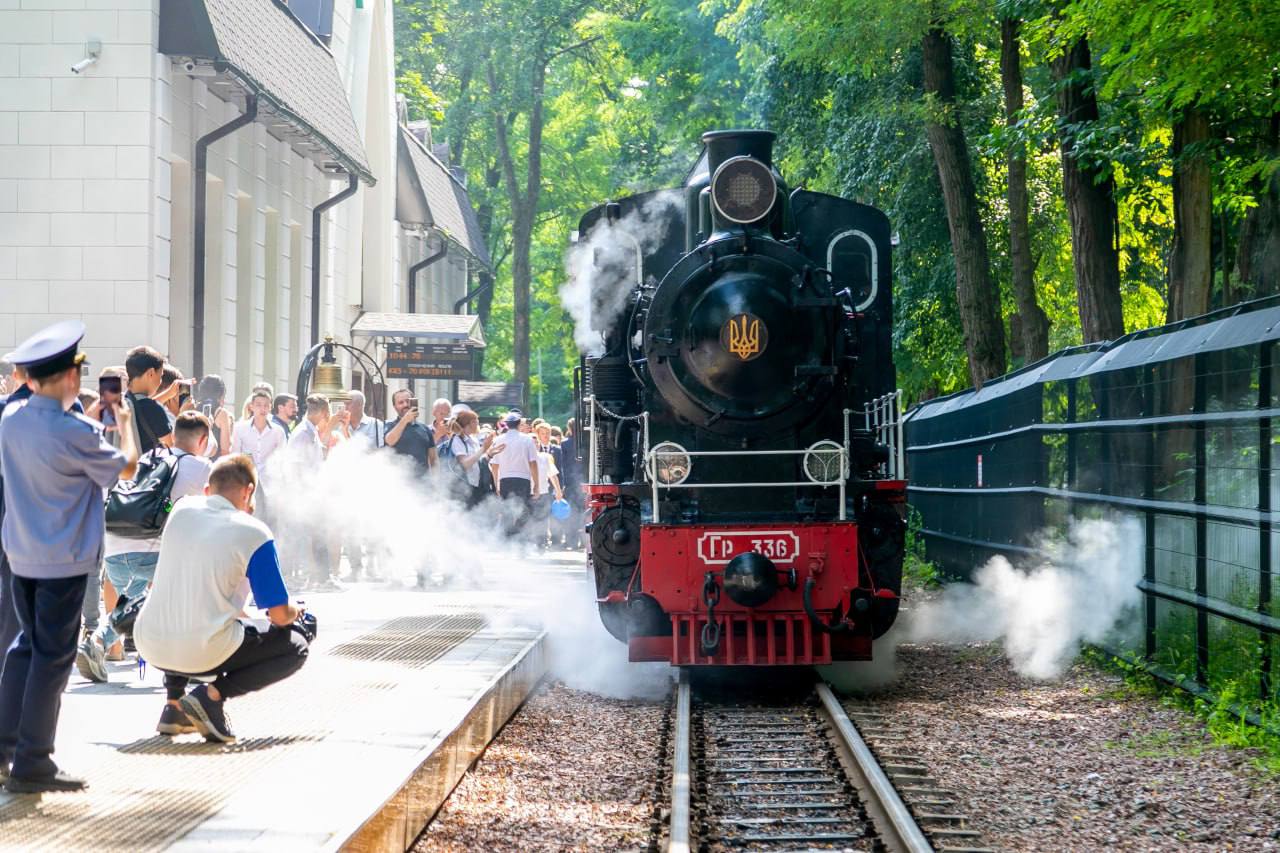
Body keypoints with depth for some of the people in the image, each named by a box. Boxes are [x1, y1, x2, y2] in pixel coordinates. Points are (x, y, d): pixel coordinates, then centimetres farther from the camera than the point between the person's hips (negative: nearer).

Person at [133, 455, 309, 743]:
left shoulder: (182, 510, 8)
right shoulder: (254, 533, -7)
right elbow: (279, 615, -3)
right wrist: (294, 613, 18)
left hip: (150, 646, 6)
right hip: (203, 653, -5)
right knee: (297, 646, 13)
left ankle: (174, 704, 20)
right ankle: (213, 695, -6)